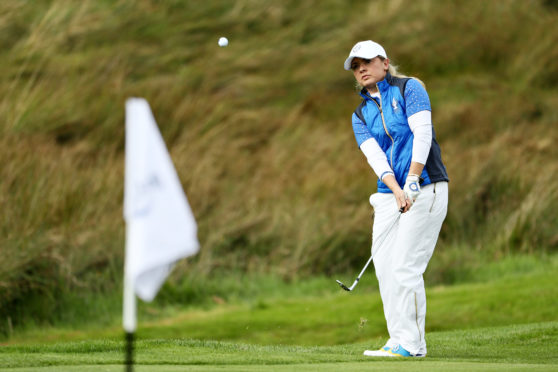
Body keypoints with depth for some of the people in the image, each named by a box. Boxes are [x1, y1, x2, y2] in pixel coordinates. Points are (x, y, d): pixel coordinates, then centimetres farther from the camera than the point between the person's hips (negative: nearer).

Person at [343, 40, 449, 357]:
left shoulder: (409, 88, 0)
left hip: (425, 190, -6)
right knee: (385, 268, 1)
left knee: (406, 267, -11)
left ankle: (412, 344, -7)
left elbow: (422, 134, -11)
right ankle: (399, 340, 7)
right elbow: (375, 156, 0)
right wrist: (396, 190, -17)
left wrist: (412, 183, -19)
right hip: (389, 196, 6)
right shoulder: (360, 115, 14)